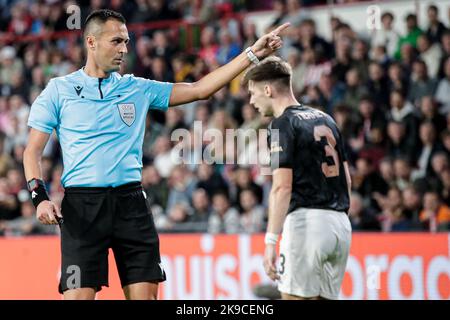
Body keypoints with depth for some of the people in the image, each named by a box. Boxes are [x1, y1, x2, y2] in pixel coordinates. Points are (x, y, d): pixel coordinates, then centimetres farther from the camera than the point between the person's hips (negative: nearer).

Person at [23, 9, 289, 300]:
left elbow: (199, 89, 11)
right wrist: (40, 197, -11)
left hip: (130, 201, 3)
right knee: (78, 295, -11)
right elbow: (33, 151, 5)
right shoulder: (59, 90, 6)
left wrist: (252, 54, 5)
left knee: (145, 294, -2)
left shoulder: (138, 89, 13)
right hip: (81, 203, -3)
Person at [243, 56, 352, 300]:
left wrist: (270, 240, -17)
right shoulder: (325, 120, 18)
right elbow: (346, 178, 20)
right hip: (340, 224, 8)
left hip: (306, 219, -8)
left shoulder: (283, 124, -6)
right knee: (325, 297, 10)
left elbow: (282, 187, -15)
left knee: (296, 297, -5)